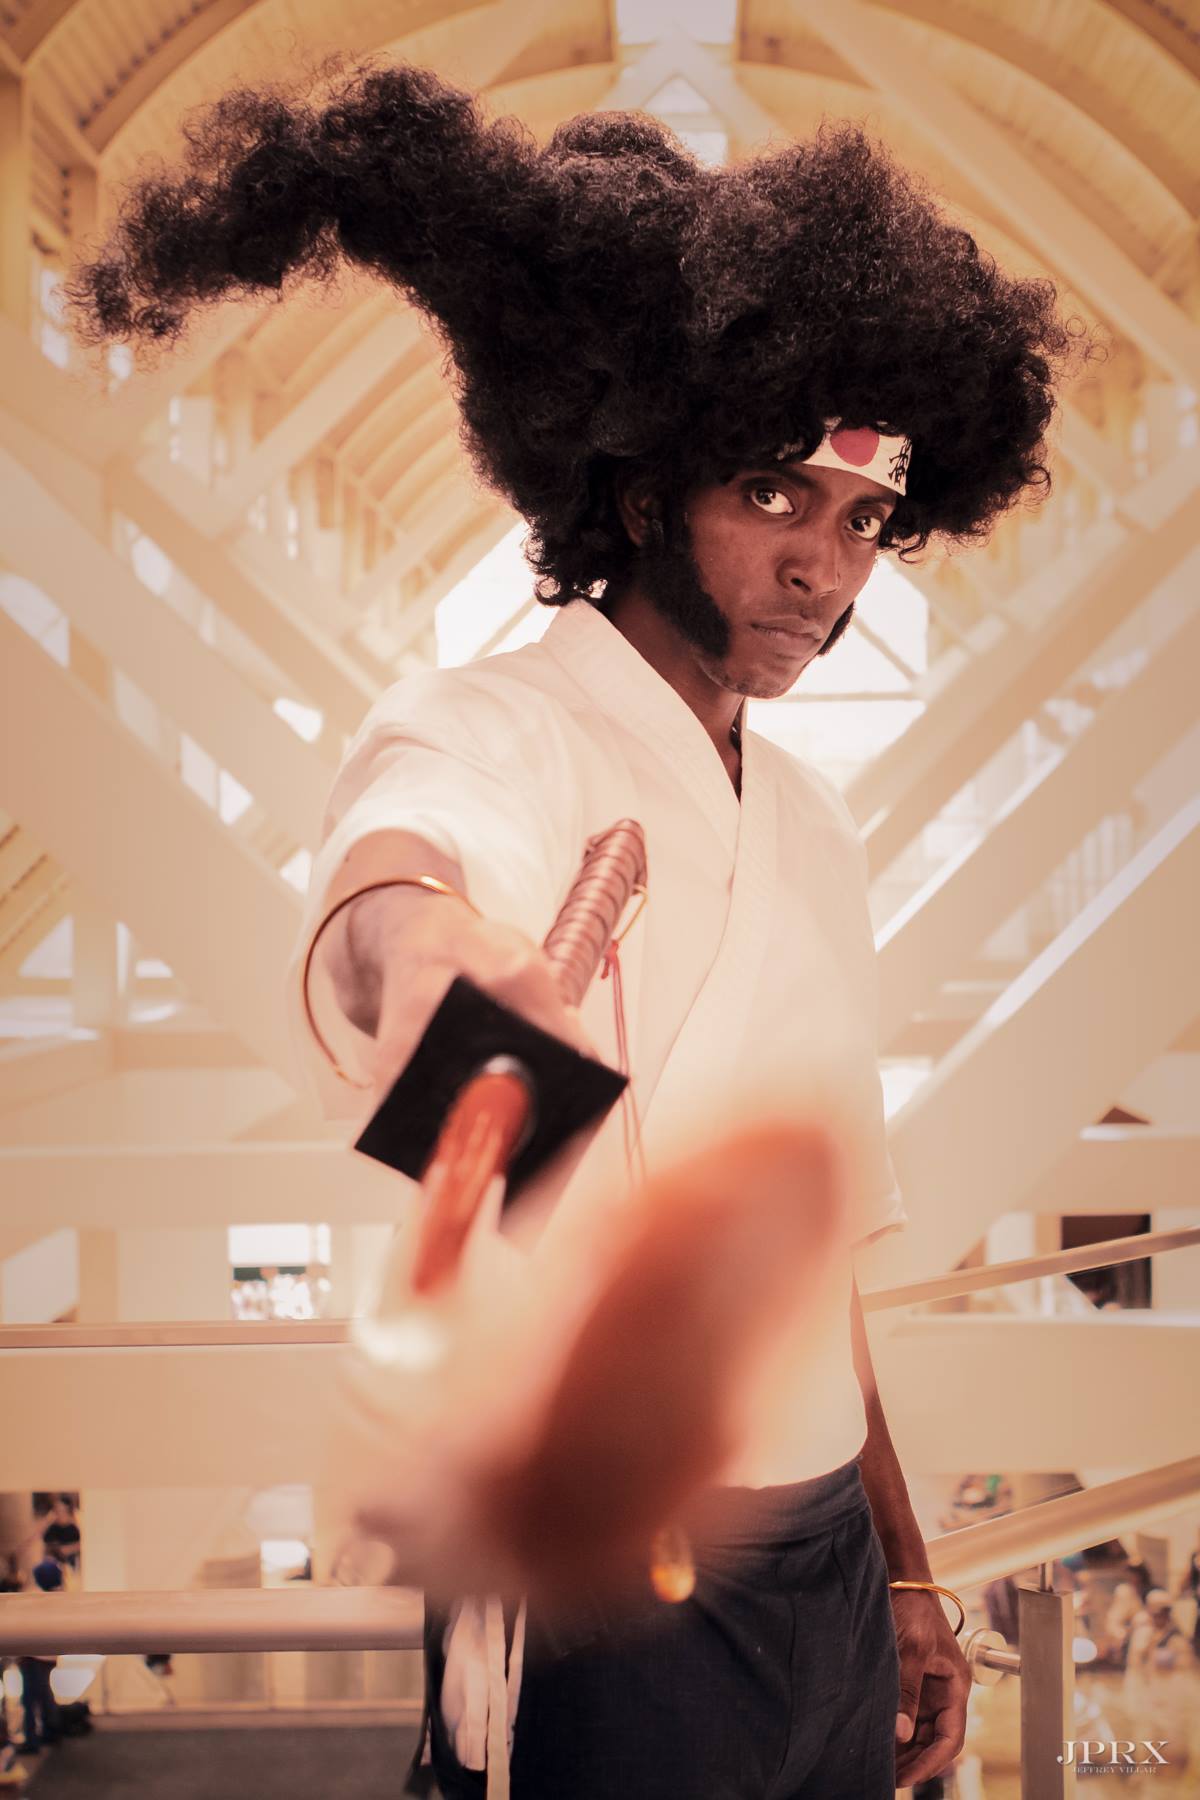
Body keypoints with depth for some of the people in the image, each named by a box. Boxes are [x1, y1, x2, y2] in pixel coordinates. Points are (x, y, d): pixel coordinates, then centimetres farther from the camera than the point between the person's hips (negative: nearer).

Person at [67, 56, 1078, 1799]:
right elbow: (393, 869, -37)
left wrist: (902, 1575, 18)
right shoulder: (484, 736, -11)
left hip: (828, 1588, 7)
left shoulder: (814, 828, 11)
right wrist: (434, 948, -61)